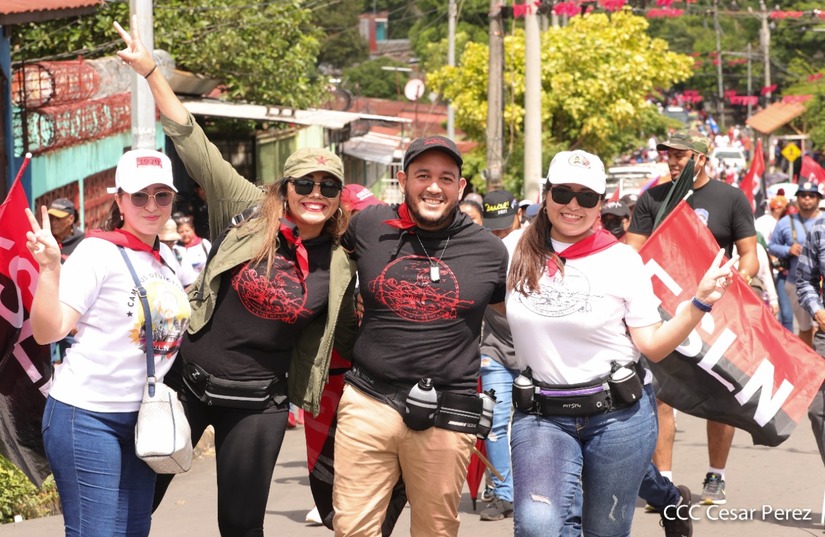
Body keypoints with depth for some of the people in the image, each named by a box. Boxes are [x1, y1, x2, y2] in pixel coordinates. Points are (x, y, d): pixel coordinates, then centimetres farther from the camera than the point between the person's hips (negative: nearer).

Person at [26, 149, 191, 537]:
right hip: (87, 416, -7)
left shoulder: (166, 257, 9)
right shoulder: (98, 251, -12)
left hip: (142, 417, 8)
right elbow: (48, 331, -20)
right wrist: (49, 267, -30)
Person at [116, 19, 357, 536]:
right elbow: (195, 145, -8)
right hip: (189, 378, 0)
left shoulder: (338, 268, -2)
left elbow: (349, 336, 12)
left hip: (258, 402, 0)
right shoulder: (250, 213, -6)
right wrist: (150, 70, -12)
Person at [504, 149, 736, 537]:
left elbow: (653, 346, -2)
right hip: (541, 415, 0)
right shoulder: (515, 251, 0)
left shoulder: (622, 260, -3)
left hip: (619, 413, 0)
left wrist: (700, 302, -13)